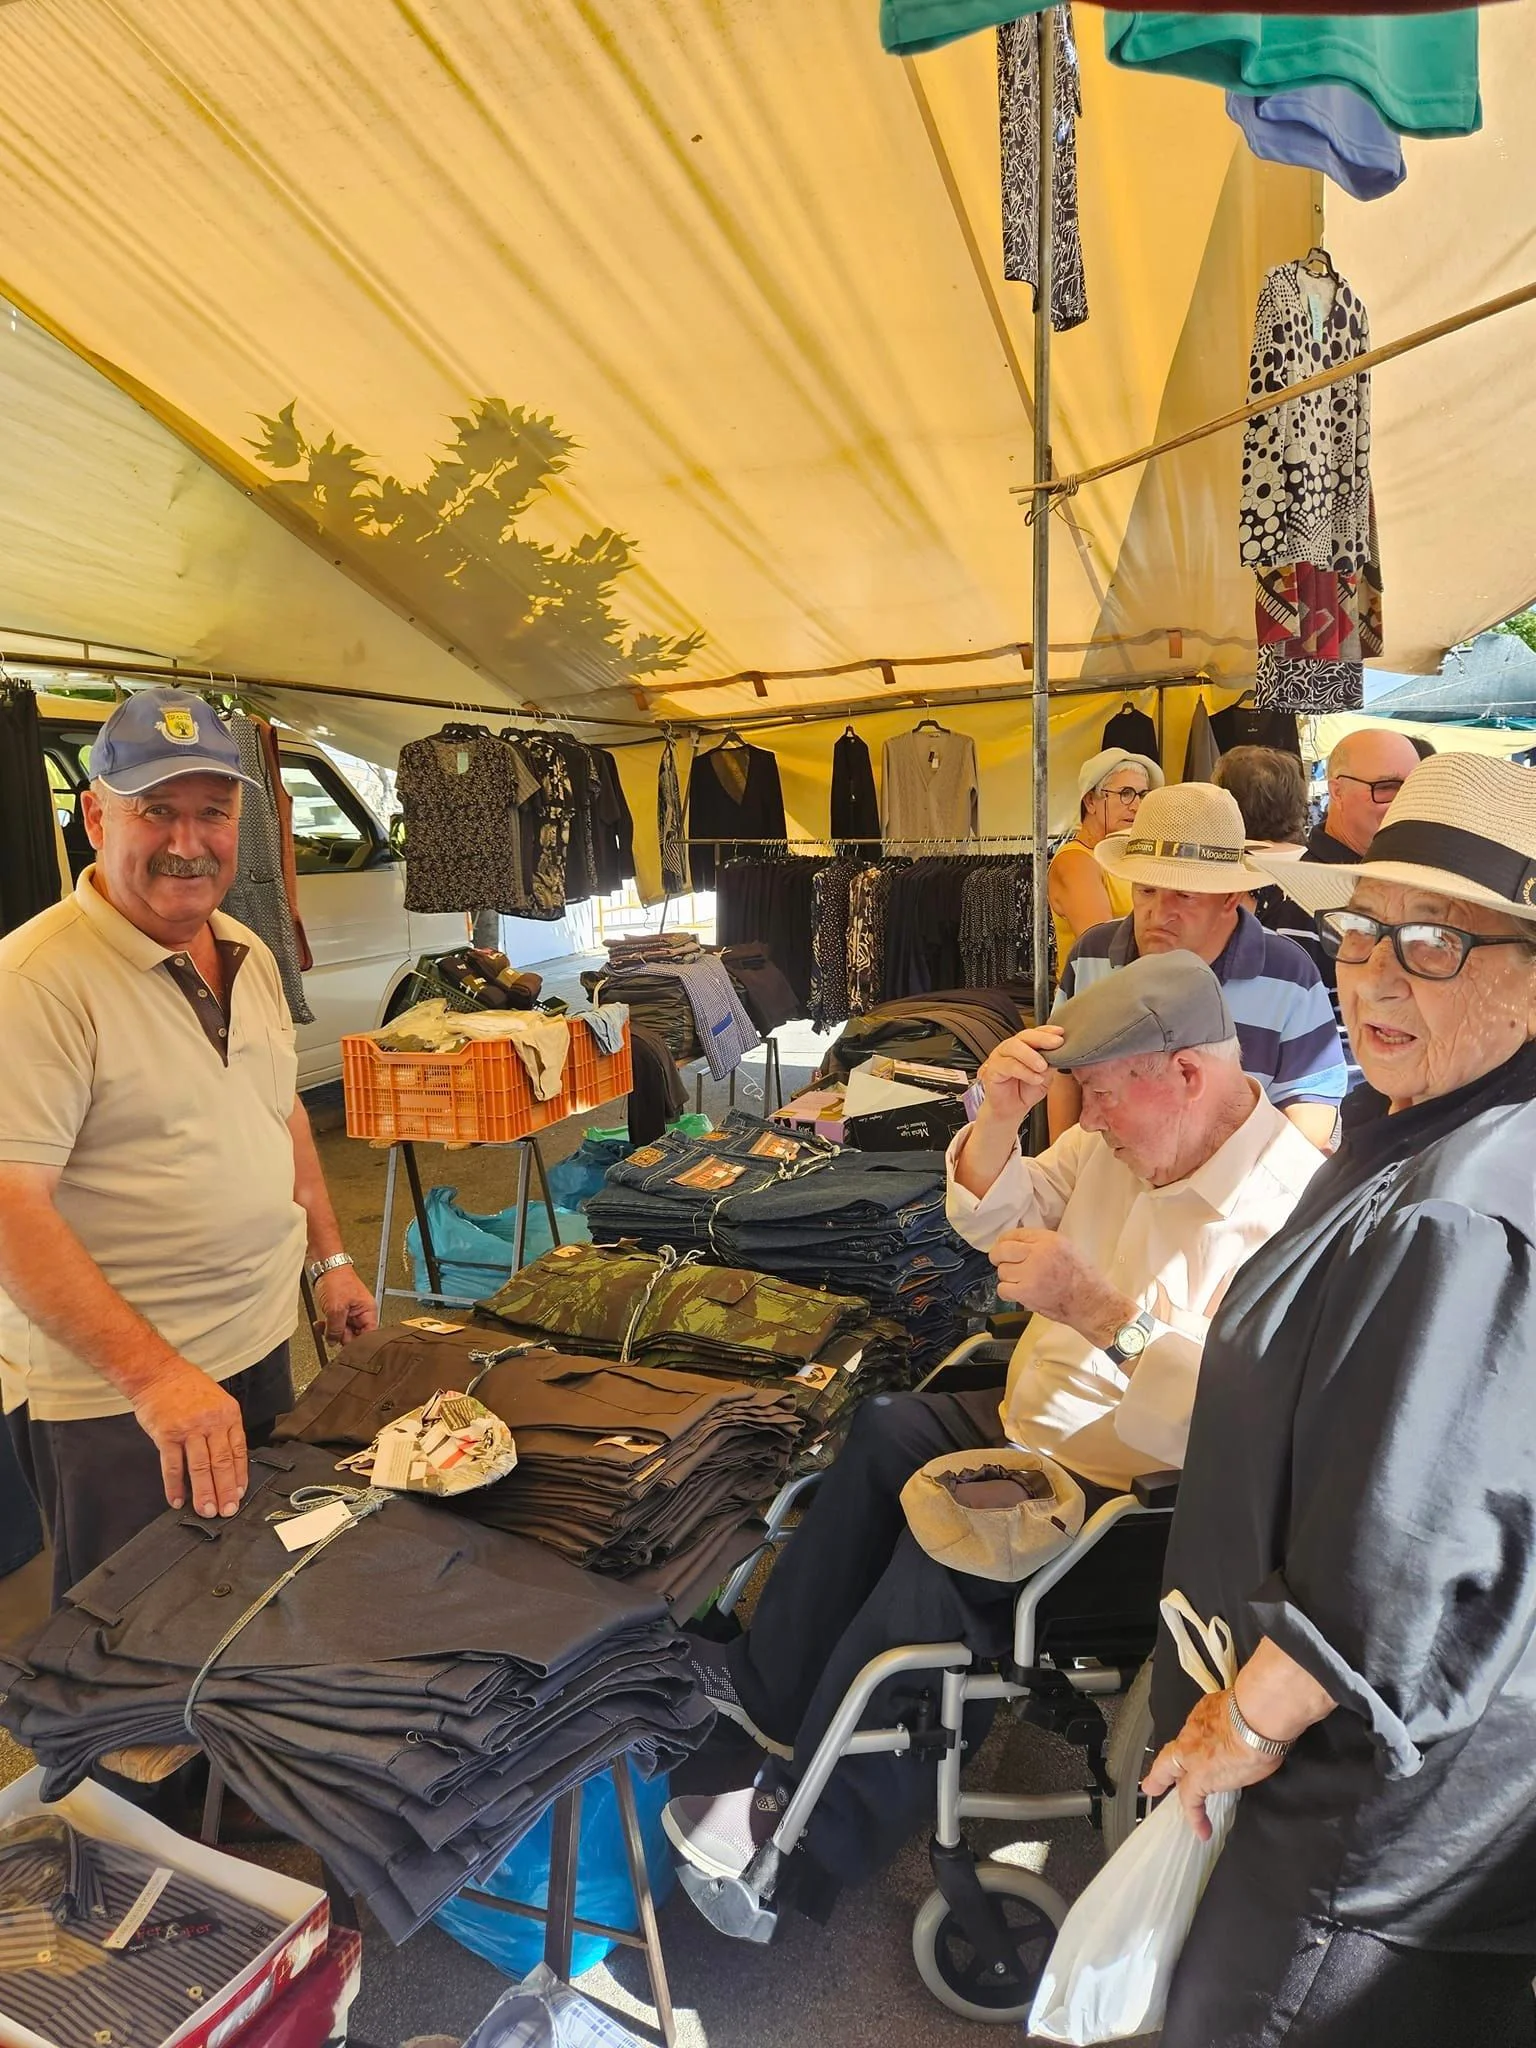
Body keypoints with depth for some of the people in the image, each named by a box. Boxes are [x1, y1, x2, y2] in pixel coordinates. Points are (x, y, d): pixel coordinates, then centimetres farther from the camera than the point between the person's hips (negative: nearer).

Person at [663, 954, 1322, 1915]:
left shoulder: (1292, 1212, -24)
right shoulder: (1125, 1135, 1)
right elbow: (995, 1220, 8)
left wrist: (1099, 1307, -35)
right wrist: (1000, 1119, -12)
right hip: (1031, 1428, 9)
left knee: (943, 1553, -27)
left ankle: (808, 1825, -7)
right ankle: (773, 1691, 11)